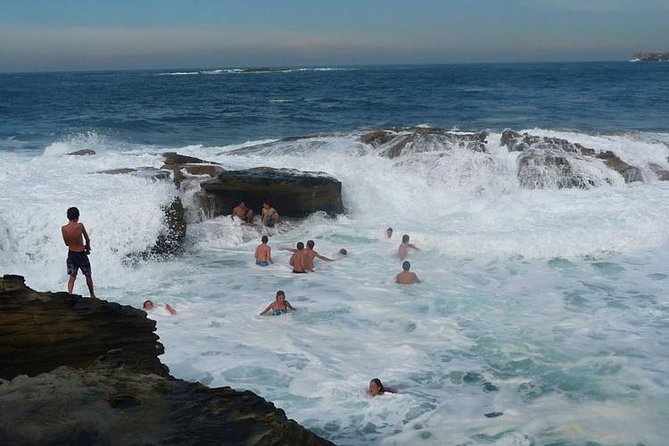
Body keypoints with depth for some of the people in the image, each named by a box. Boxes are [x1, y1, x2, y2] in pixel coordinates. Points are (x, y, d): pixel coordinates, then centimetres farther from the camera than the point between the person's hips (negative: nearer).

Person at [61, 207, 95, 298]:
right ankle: (92, 295, 28)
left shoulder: (63, 228, -7)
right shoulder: (80, 226, -18)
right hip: (81, 254, -3)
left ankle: (69, 294, -5)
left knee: (72, 276, 13)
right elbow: (87, 239, -6)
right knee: (88, 275, 15)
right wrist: (87, 247, 14)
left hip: (71, 254, 3)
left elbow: (66, 243, 5)